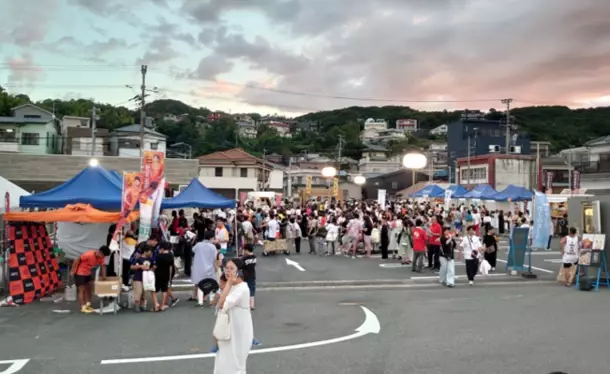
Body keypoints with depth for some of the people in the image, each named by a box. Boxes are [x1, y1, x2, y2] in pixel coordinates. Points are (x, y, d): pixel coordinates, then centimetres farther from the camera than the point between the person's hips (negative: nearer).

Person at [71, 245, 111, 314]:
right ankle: (83, 307, 0)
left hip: (87, 273, 8)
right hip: (80, 273, -8)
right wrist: (73, 271, -19)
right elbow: (77, 260, -24)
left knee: (89, 289, 12)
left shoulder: (101, 257, -9)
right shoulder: (89, 254, -31)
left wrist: (103, 276, -18)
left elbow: (102, 266, -5)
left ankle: (88, 305, 21)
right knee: (82, 290, -5)